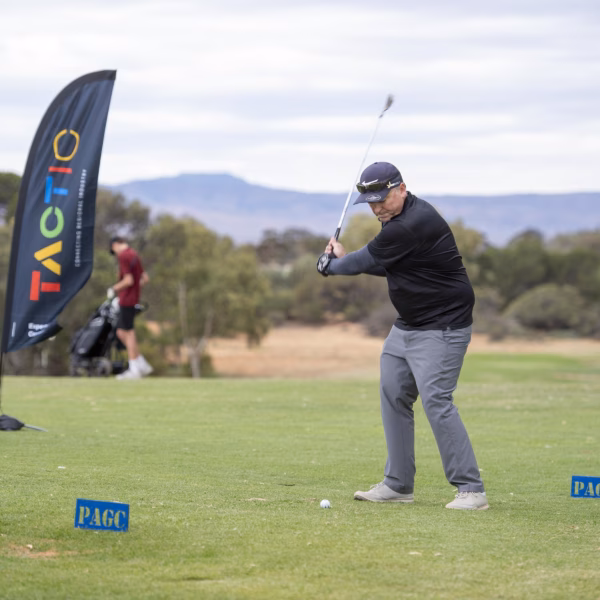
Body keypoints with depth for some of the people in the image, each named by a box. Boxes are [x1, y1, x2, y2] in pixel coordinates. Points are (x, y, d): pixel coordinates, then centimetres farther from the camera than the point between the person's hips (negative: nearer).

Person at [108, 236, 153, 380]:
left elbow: (128, 280, -21)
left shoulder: (123, 256, -14)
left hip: (127, 300, -9)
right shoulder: (134, 255, 14)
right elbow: (145, 278, 18)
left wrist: (114, 289, -8)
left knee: (128, 333, -3)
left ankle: (134, 369, 1)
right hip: (133, 298, 9)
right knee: (121, 332, 14)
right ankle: (142, 364, 15)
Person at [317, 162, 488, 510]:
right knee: (394, 397, 10)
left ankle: (471, 490, -16)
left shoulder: (413, 225, -24)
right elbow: (389, 267, 21)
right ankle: (399, 484, 18)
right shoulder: (398, 218, 9)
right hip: (408, 325, 11)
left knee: (436, 399, -19)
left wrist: (330, 265, 5)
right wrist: (344, 259, 10)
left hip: (441, 327, -11)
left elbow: (366, 261, -14)